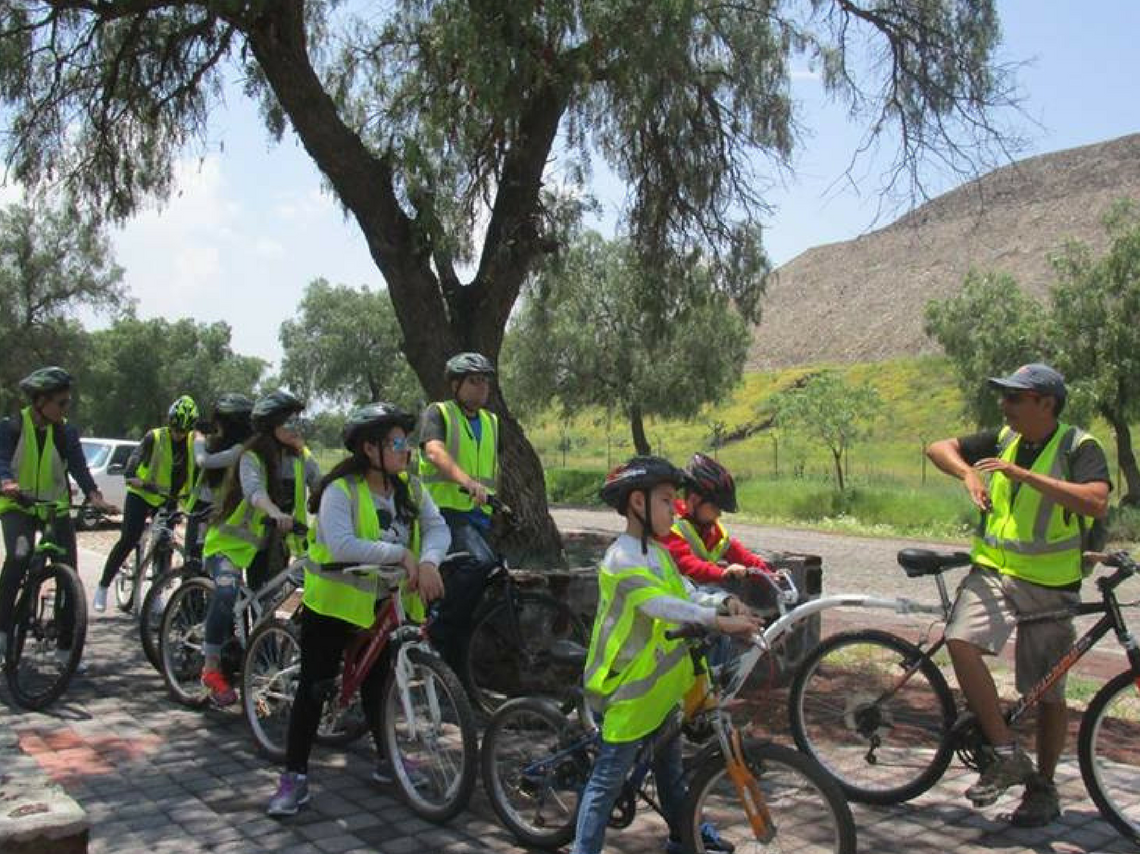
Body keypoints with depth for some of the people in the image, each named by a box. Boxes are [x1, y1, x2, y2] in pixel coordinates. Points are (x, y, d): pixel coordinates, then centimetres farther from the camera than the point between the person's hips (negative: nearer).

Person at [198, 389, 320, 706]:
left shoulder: (302, 459, -3)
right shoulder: (252, 457, -20)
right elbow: (254, 489, -39)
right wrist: (276, 513, -59)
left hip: (270, 546, 6)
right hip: (232, 540, -6)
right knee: (227, 592, -29)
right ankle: (211, 667, -19)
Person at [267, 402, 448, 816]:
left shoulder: (410, 489, -2)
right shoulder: (341, 491, -20)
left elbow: (437, 527, -11)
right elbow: (341, 545, -33)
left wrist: (428, 561, -31)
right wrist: (402, 553, -31)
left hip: (380, 606, 5)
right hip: (334, 601, -5)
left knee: (376, 684, 18)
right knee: (313, 687, 1)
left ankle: (387, 762, 33)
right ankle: (294, 776, 11)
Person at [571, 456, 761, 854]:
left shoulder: (658, 552, 9)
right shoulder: (623, 558, -23)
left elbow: (688, 595, 5)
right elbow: (661, 606, -35)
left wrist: (724, 601, -14)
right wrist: (719, 621, -41)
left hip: (661, 683, 10)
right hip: (630, 688, -10)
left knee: (669, 767, 25)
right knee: (608, 780, -2)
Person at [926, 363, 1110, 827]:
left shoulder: (1080, 448, -8)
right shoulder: (1004, 439, 5)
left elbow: (1096, 502, -26)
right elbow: (939, 448, 8)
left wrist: (1025, 475, -31)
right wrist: (968, 473, -12)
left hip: (1050, 585, -3)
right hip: (993, 572, 3)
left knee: (1048, 692, 6)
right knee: (961, 641, -23)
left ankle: (1043, 787, 26)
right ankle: (1008, 756, -13)